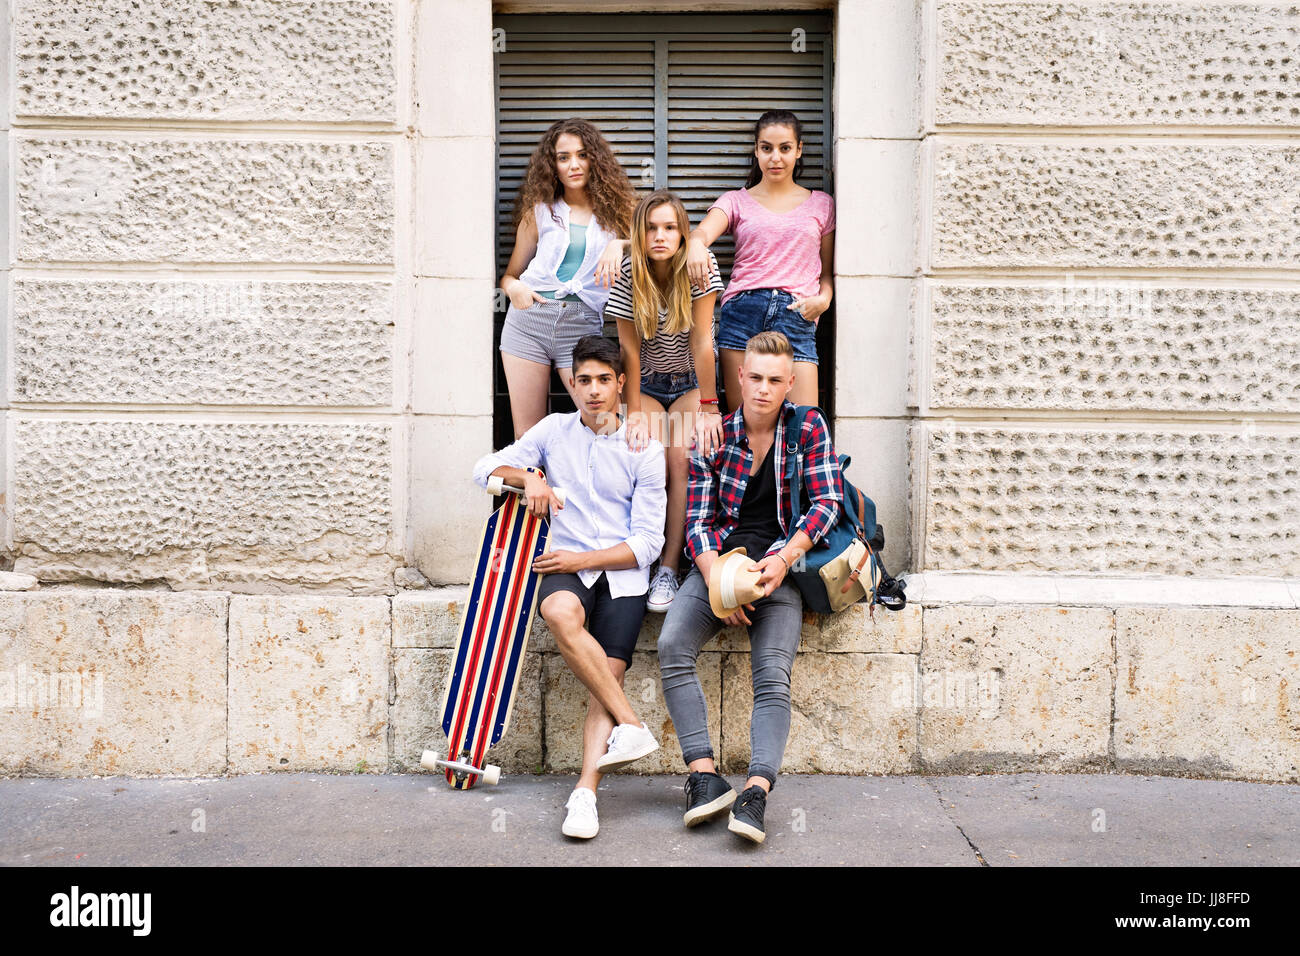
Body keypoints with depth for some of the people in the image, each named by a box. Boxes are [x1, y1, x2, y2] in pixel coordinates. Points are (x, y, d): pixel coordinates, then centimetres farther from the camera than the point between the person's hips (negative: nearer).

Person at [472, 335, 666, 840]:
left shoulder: (645, 451, 5)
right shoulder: (554, 430, 12)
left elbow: (647, 542, 0)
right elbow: (486, 467, 13)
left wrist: (582, 558, -11)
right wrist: (530, 477, -7)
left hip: (622, 573, -1)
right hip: (566, 566, 1)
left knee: (607, 676, -21)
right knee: (560, 613, -35)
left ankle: (585, 794, -27)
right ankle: (631, 725, -29)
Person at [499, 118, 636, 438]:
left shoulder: (616, 208, 11)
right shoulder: (539, 211, 13)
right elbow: (511, 273, 17)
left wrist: (619, 244, -13)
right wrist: (513, 287, -5)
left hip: (582, 326, -1)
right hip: (529, 318, 1)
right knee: (526, 436, 2)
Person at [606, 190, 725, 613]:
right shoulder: (627, 275, -15)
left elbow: (702, 341, -17)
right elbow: (630, 351, -12)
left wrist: (707, 407, -17)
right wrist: (634, 414, -15)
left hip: (690, 383, 0)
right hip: (647, 385, 1)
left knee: (682, 459, -20)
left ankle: (669, 568, -15)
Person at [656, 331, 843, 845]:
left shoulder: (809, 429, 6)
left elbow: (826, 502, -2)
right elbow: (698, 520, 4)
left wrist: (783, 559, -19)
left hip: (781, 565, -1)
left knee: (773, 676, -24)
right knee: (672, 646, -25)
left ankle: (757, 791, -31)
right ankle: (703, 775, -24)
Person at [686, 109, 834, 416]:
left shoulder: (821, 204, 18)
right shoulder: (736, 201, 14)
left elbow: (827, 271, 20)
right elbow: (703, 232, -7)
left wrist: (823, 299, -2)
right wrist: (695, 245, -31)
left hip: (796, 316, 0)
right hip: (742, 310, 0)